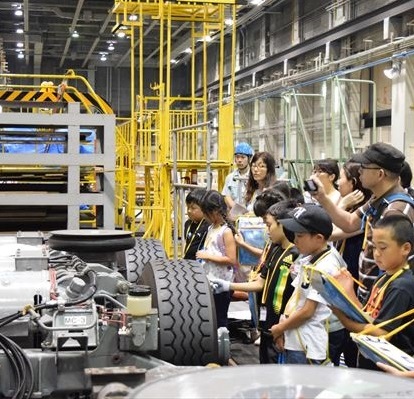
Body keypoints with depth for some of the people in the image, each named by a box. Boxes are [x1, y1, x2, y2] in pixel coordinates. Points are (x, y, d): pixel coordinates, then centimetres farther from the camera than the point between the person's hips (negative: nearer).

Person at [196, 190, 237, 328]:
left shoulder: (226, 231, -15)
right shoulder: (211, 228, 10)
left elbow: (231, 260, -20)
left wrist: (208, 256, -18)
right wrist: (202, 256, 5)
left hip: (220, 284, -8)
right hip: (208, 281, 8)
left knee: (219, 319, 2)